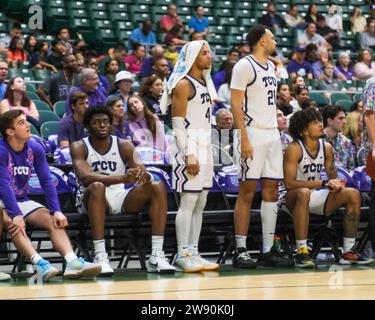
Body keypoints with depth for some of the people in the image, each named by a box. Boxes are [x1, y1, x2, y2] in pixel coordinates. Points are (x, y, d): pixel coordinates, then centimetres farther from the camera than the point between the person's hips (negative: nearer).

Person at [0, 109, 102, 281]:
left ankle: (72, 262, -38)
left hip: (22, 200, 6)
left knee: (54, 221, -18)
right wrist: (16, 215, -37)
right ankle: (40, 263, -52)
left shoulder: (35, 148, 0)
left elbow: (46, 181, -3)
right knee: (15, 224, -36)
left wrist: (57, 211, -15)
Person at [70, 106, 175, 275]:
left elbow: (142, 172, -5)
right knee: (97, 186, -37)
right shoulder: (79, 147, -8)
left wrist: (144, 176, -33)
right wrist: (122, 178, -40)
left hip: (120, 197, 4)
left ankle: (157, 256, -25)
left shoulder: (124, 146, 2)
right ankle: (100, 256, -42)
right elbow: (84, 177, -26)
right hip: (93, 199, -4)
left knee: (158, 187, -18)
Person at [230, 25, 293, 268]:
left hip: (272, 135, 8)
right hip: (253, 134, -8)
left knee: (271, 192, 6)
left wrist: (275, 128, 16)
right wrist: (244, 139, -19)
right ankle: (241, 250, -1)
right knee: (247, 192, -5)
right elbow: (236, 105, -13)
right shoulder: (245, 66, -9)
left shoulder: (271, 66, 17)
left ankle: (268, 250, 9)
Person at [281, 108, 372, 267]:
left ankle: (348, 252, -5)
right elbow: (289, 183, -27)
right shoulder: (294, 148, -18)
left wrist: (337, 185, -16)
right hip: (291, 198, -7)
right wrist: (324, 183, -27)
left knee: (353, 194, -8)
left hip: (314, 197, 7)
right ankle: (301, 253, -39)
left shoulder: (326, 148, 2)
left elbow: (333, 178, 11)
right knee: (303, 193, -41)